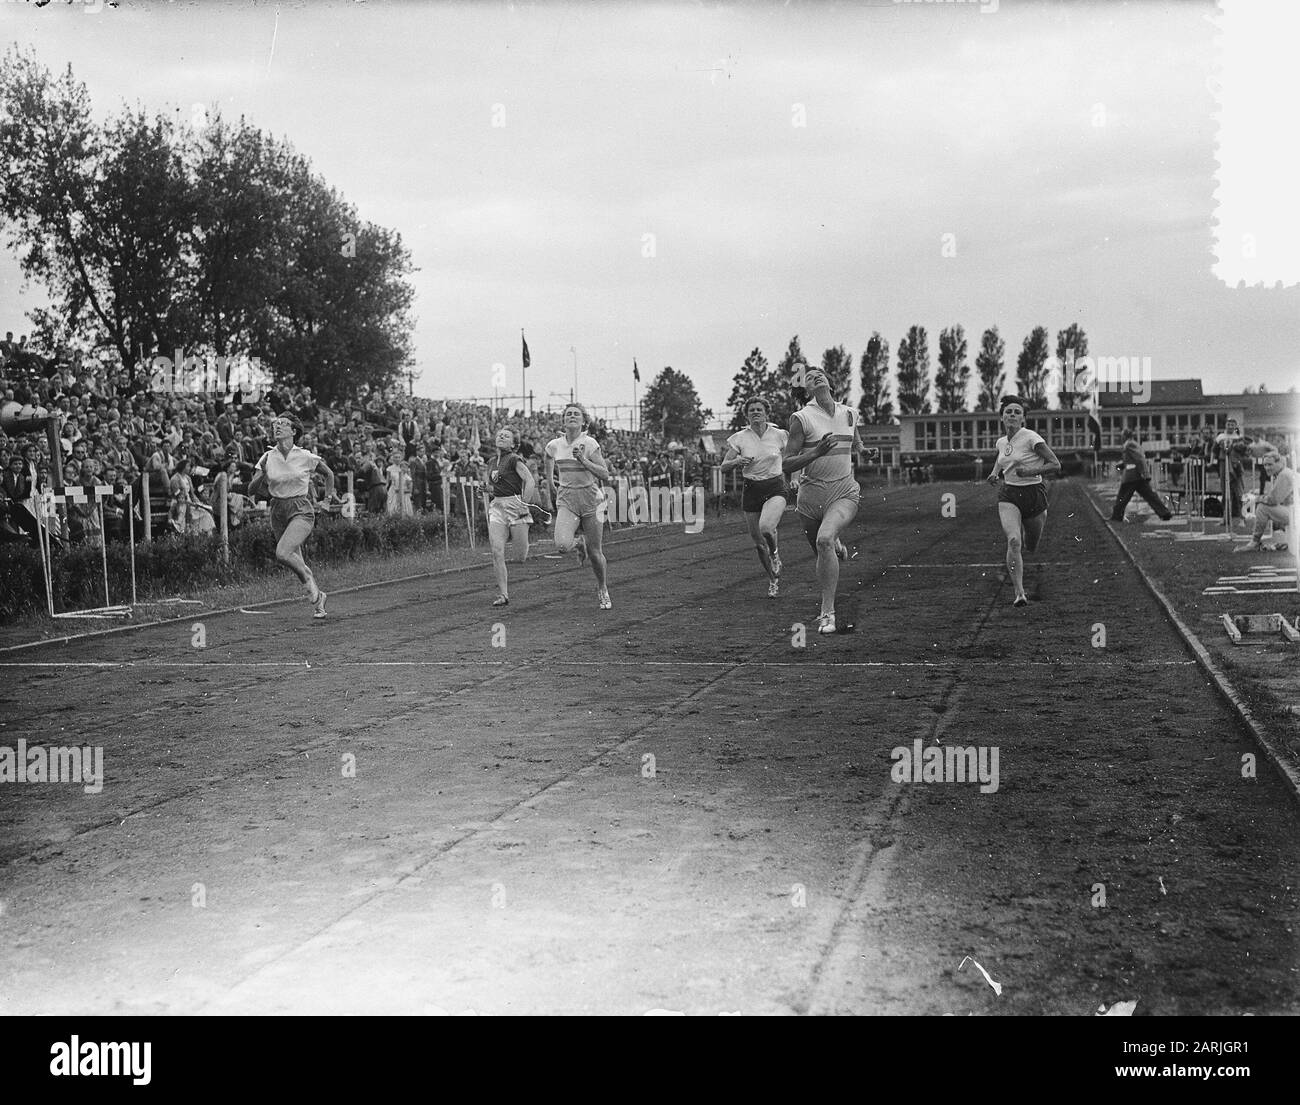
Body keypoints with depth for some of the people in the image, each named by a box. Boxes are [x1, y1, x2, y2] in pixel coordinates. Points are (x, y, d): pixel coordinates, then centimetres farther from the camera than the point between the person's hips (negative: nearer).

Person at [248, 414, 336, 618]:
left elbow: (329, 473, 13)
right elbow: (252, 490, -2)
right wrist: (263, 473, -18)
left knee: (282, 553, -26)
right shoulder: (267, 458, 0)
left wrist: (328, 496, 11)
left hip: (301, 511, -4)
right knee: (296, 562, 10)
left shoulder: (306, 457, -6)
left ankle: (308, 578, 0)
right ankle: (318, 596, 30)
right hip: (278, 513, 4)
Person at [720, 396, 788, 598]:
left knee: (766, 527, -31)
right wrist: (738, 462, -20)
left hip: (775, 489, -2)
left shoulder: (779, 435, -3)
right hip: (751, 491, 2)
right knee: (758, 542, 5)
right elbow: (724, 466, -1)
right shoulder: (739, 438, -3)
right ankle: (774, 580, 28)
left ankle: (775, 553, 3)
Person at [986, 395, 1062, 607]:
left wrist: (1030, 471, -24)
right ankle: (1019, 593, -22)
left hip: (1033, 493, -3)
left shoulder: (1031, 438, -11)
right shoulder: (1001, 442, 6)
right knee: (1013, 541, -22)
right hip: (1008, 495, 3)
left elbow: (1055, 465, -12)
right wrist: (995, 473, 11)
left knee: (1031, 547, 12)